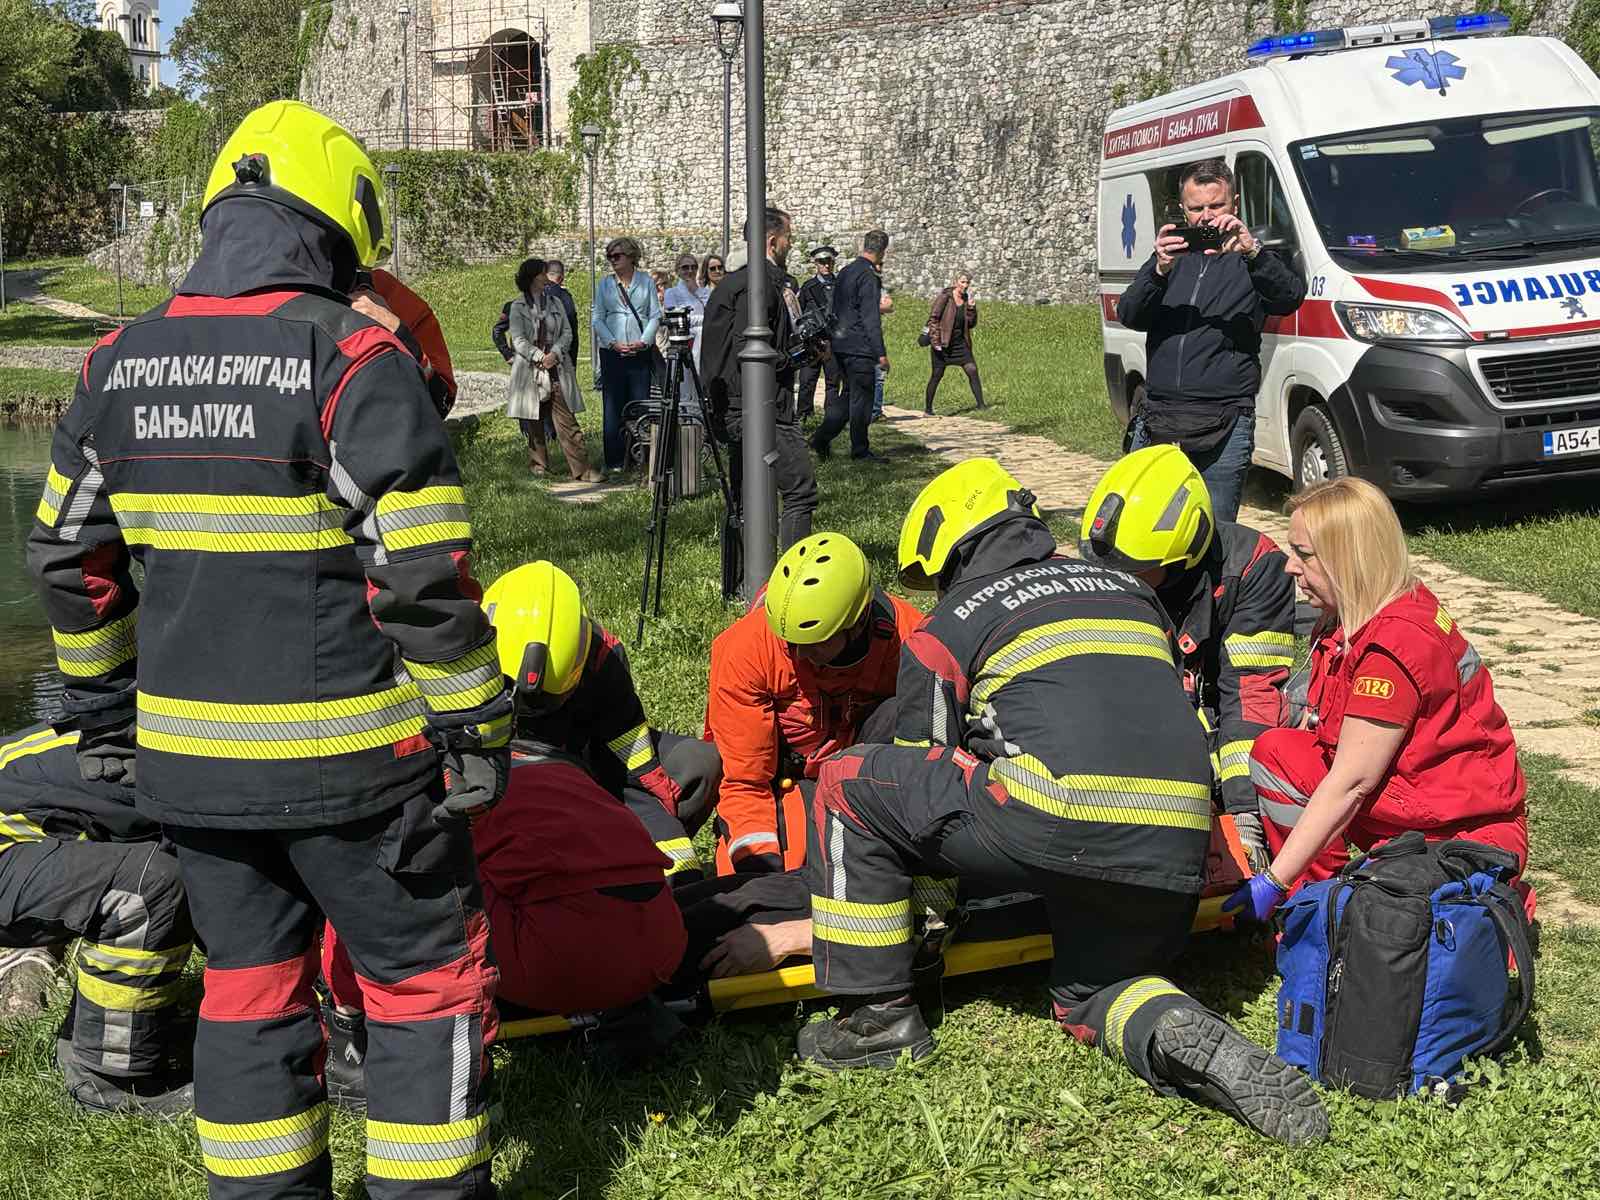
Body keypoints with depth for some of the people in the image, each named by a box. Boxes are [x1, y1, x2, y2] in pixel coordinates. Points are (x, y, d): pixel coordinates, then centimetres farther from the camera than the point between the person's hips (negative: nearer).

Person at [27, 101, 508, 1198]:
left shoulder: (118, 366, 5)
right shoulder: (356, 361, -14)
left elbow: (72, 562, 12)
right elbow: (426, 579, -16)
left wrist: (102, 709, 22)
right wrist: (474, 731, -7)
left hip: (186, 754, 6)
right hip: (344, 756, -6)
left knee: (249, 985, 19)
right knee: (430, 982, 9)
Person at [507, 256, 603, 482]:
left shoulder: (555, 302, 14)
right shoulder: (518, 306, 3)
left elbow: (567, 332, 8)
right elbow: (518, 339, -5)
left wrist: (555, 353, -9)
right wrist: (539, 357, -17)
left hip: (557, 368, 2)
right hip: (530, 370, -2)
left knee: (567, 421, -5)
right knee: (534, 421, 4)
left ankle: (580, 469, -9)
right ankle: (538, 464, 18)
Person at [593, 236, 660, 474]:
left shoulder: (646, 282, 7)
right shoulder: (604, 284, 10)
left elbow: (655, 316, 4)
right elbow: (597, 319, 5)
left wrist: (644, 341, -10)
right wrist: (613, 343, -9)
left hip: (641, 351, -1)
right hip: (612, 352, 1)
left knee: (641, 404, -1)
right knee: (613, 406, -1)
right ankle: (615, 460, 3)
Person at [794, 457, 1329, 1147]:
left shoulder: (946, 628, 13)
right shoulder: (1130, 591, 28)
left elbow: (919, 771, 19)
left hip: (1058, 824, -6)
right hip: (1178, 848, 6)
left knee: (847, 785, 13)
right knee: (1090, 995, 31)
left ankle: (878, 1013, 16)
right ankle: (1182, 1035, -2)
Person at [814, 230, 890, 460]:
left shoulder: (845, 272, 12)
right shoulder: (868, 276, -14)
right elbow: (871, 318, -18)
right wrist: (881, 353, -17)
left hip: (840, 344, 8)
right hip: (860, 347, -8)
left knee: (849, 395, 16)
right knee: (861, 398, 1)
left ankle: (821, 438, 9)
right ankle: (860, 450, 7)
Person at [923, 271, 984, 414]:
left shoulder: (967, 300, 7)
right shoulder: (944, 297, -9)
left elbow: (972, 324, 7)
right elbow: (932, 319, -10)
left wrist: (971, 308, -9)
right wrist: (935, 341, -16)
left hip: (960, 343, 5)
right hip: (942, 343, -5)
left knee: (972, 370, -7)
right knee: (937, 375, 0)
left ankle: (981, 405, -5)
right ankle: (927, 409, 10)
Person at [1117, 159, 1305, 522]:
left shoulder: (1253, 261, 7)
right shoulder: (1171, 255, 17)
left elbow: (1291, 297, -14)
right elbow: (1128, 315, 3)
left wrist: (1251, 251, -29)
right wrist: (1159, 271, -15)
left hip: (1223, 429, -3)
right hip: (1156, 421, 3)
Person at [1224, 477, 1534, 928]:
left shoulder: (1396, 644, -26)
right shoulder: (1353, 619, 3)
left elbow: (1350, 783, -24)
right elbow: (1313, 730, 4)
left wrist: (1272, 883, -21)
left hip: (1467, 834, -8)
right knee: (1275, 749, -8)